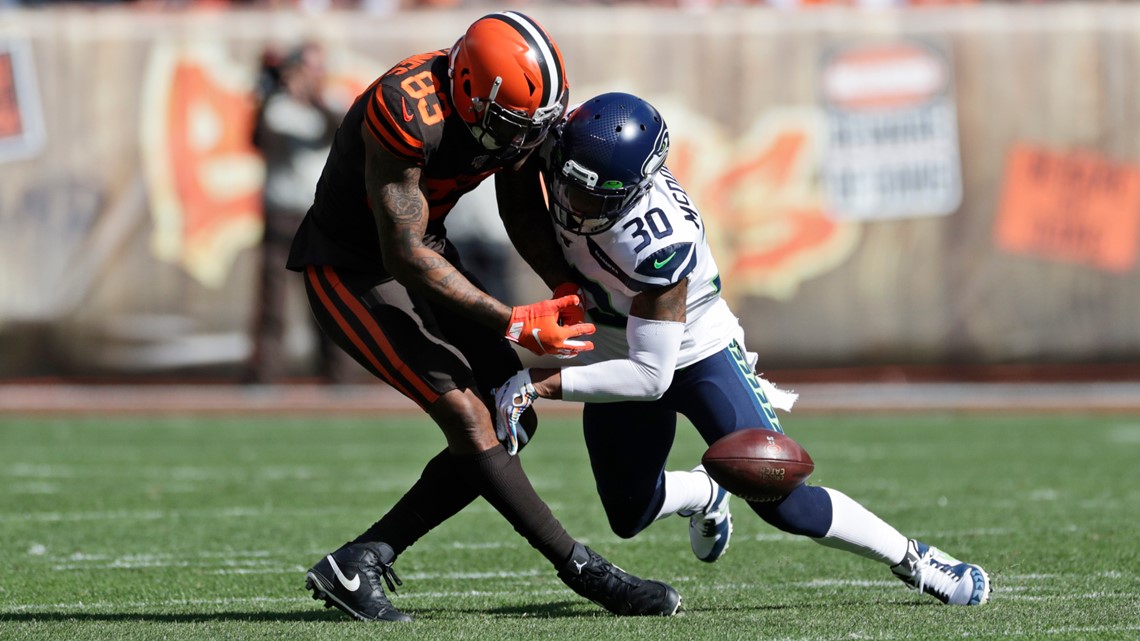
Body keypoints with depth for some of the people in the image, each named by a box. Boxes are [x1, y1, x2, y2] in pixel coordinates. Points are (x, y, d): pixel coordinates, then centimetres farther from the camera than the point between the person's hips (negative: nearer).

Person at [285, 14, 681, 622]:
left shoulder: (509, 105, -10)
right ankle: (589, 574, -10)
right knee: (470, 419, -17)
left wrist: (567, 290, -9)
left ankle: (357, 564, 3)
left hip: (423, 255, 8)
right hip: (350, 270, -8)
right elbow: (404, 257, -29)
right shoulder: (407, 114, -34)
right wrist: (514, 324, -28)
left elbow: (522, 213, 8)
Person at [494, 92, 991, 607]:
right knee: (630, 516, 13)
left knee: (784, 505, -8)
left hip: (697, 353, -6)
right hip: (614, 349, 6)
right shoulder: (563, 150, -24)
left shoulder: (659, 246, -40)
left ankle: (914, 561, 11)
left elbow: (651, 376, -35)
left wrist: (543, 384, -39)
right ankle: (704, 494, 45)